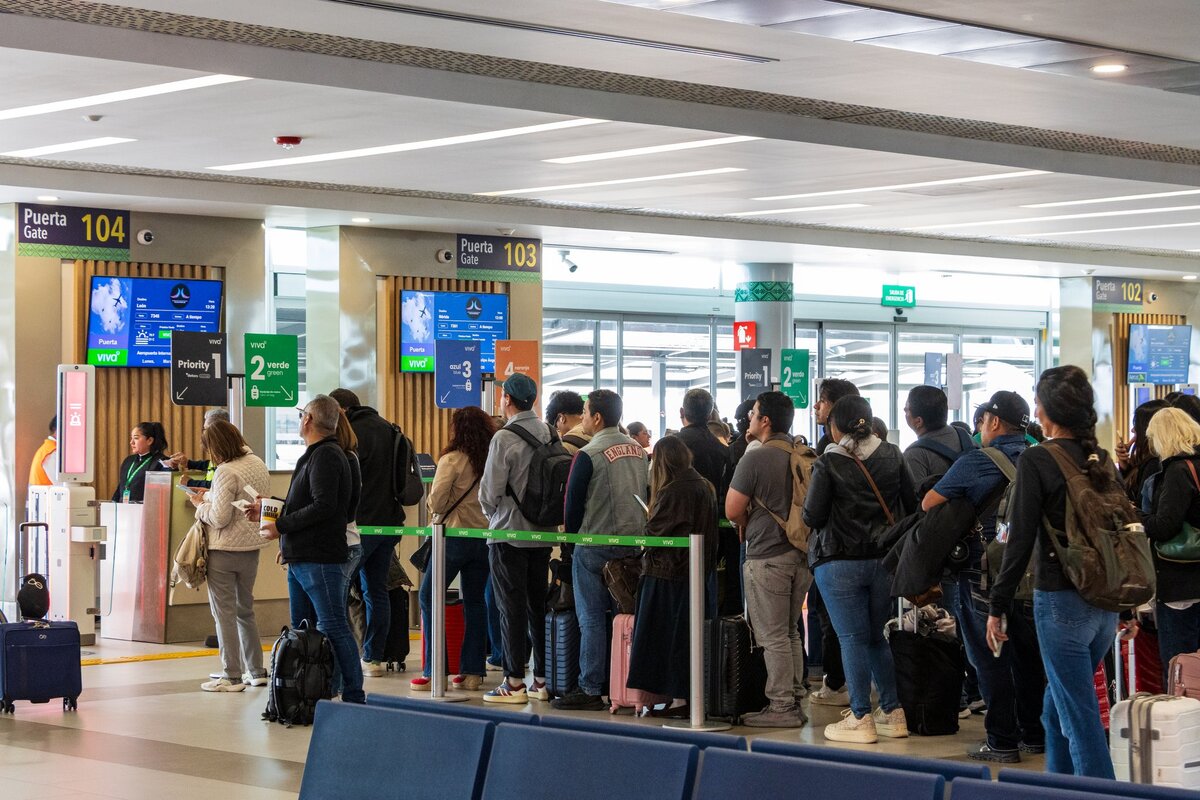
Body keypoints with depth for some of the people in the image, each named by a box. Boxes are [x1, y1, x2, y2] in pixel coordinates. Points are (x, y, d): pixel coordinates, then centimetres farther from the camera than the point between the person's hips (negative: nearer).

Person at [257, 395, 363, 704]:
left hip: (320, 559, -11)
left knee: (334, 627, -9)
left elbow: (323, 506, -22)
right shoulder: (316, 455, 19)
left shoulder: (326, 455, -12)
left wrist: (281, 527, -17)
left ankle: (354, 698, -8)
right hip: (301, 558, 11)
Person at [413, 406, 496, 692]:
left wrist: (435, 508, 7)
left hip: (454, 533, -5)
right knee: (475, 602, 11)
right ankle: (472, 672, 11)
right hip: (485, 537, 5)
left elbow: (436, 502, -14)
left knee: (429, 598, 5)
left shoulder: (452, 459, -13)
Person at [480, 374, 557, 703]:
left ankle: (514, 683, 0)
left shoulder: (504, 438, -15)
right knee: (539, 605, 12)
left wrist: (492, 515, 7)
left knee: (512, 607, -1)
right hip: (543, 533, 6)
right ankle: (543, 679, 16)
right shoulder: (548, 434, 3)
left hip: (508, 533, -6)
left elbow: (490, 491, -13)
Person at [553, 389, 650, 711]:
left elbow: (573, 502, -9)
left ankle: (590, 689, -1)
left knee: (591, 619, -2)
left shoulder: (589, 455, -13)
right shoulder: (638, 450, 8)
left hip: (595, 546, -6)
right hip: (635, 544, 6)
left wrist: (571, 534, 7)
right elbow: (647, 494, 14)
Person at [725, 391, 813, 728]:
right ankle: (795, 701, 19)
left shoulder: (756, 458, -14)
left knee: (773, 637, -2)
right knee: (791, 632, 16)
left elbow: (732, 510, -13)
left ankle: (781, 707, 0)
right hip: (802, 552, 7)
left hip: (767, 557, -7)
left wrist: (748, 525, 9)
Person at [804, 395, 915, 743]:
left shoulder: (829, 463, -11)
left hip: (839, 561, -5)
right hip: (884, 558, 5)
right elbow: (911, 505, 7)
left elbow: (813, 516, -11)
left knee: (852, 638, -1)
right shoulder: (893, 456, 4)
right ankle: (893, 713, 14)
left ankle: (861, 718, -1)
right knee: (876, 636, 15)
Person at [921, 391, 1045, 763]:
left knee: (991, 658, 0)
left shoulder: (976, 462, -11)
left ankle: (1002, 740, 1)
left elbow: (928, 503, -4)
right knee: (1029, 654, 14)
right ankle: (1035, 733, 21)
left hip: (985, 571, -5)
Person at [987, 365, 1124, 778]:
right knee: (1058, 709, 20)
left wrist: (997, 606, -6)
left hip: (1061, 601, -7)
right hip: (1106, 602, 7)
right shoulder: (1102, 459, 8)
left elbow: (1020, 540, -12)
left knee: (1080, 716, -2)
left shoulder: (1036, 461, -10)